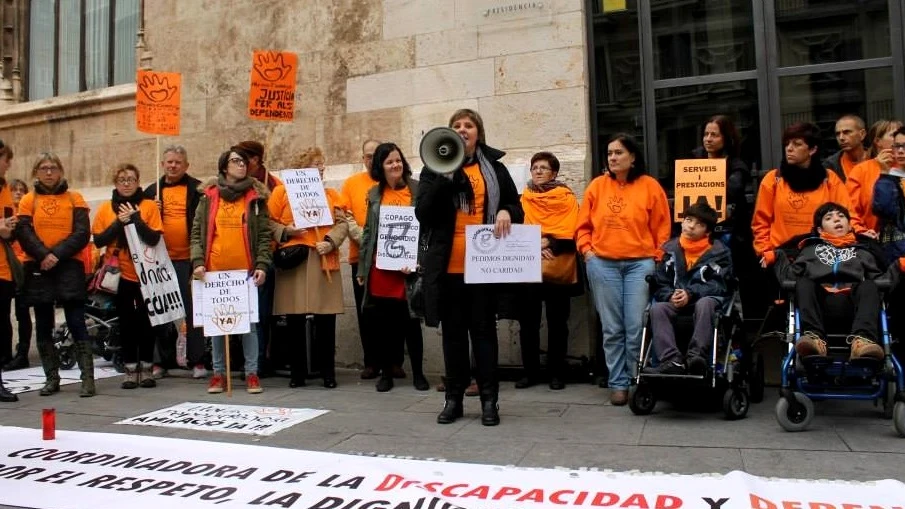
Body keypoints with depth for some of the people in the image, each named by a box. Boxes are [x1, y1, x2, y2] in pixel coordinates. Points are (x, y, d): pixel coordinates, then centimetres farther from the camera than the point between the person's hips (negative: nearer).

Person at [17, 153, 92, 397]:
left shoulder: (74, 199, 7)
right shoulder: (28, 200, 10)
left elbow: (82, 233, -3)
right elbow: (24, 233, -1)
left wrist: (58, 254, -15)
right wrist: (43, 256, -16)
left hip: (69, 266, -2)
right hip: (38, 268, 2)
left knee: (76, 323, -6)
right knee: (43, 327, 8)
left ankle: (88, 379, -5)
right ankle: (52, 378, 17)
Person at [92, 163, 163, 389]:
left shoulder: (149, 206, -1)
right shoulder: (106, 208, 5)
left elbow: (154, 238, -11)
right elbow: (98, 240, -2)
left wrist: (135, 218, -19)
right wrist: (119, 223, -13)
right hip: (120, 274, 2)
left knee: (146, 321, 4)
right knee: (126, 322, 7)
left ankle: (146, 368, 15)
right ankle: (130, 369, 16)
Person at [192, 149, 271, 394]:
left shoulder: (256, 197, 6)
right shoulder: (208, 197, 8)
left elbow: (264, 235, 3)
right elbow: (197, 232, 7)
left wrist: (262, 265, -7)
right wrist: (197, 261, -5)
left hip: (246, 271, -1)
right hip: (215, 271, 1)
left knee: (249, 321, 2)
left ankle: (252, 373, 10)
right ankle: (218, 373, 18)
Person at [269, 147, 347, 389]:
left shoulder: (331, 194, 15)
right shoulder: (282, 191, 9)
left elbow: (342, 224, 6)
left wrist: (331, 241, -11)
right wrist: (286, 231, -12)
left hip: (324, 263, 1)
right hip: (293, 262, -1)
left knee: (326, 319, 1)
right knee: (295, 319, 3)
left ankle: (328, 372, 12)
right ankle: (297, 372, 15)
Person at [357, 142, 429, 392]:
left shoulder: (418, 190, 0)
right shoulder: (374, 194, 11)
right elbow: (368, 232, 13)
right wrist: (362, 268, 10)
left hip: (408, 268, -3)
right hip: (380, 268, 3)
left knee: (410, 322, 5)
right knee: (384, 323, 8)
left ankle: (418, 373, 18)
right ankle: (386, 372, 20)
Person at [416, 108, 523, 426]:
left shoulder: (494, 167, 9)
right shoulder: (435, 169, 8)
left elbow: (515, 206, 13)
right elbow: (422, 212, -4)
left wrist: (505, 212, -10)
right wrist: (445, 176, -12)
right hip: (447, 264, 1)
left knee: (484, 330, 4)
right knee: (453, 331, 8)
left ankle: (489, 399, 11)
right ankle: (454, 397, 17)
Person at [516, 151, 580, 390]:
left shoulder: (567, 198, 4)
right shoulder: (524, 198, 11)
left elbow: (569, 234, -5)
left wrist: (547, 242, -16)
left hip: (558, 269, -2)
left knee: (557, 323, 4)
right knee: (527, 322, 4)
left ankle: (557, 373, 13)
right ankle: (530, 371, 15)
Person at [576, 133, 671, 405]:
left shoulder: (650, 186, 3)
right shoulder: (597, 186, 7)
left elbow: (662, 229, 4)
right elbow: (583, 225, 10)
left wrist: (657, 261, -3)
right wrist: (587, 251, -3)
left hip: (640, 264, -1)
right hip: (602, 264, 2)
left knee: (637, 328, -3)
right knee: (612, 329, 5)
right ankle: (618, 383, 15)